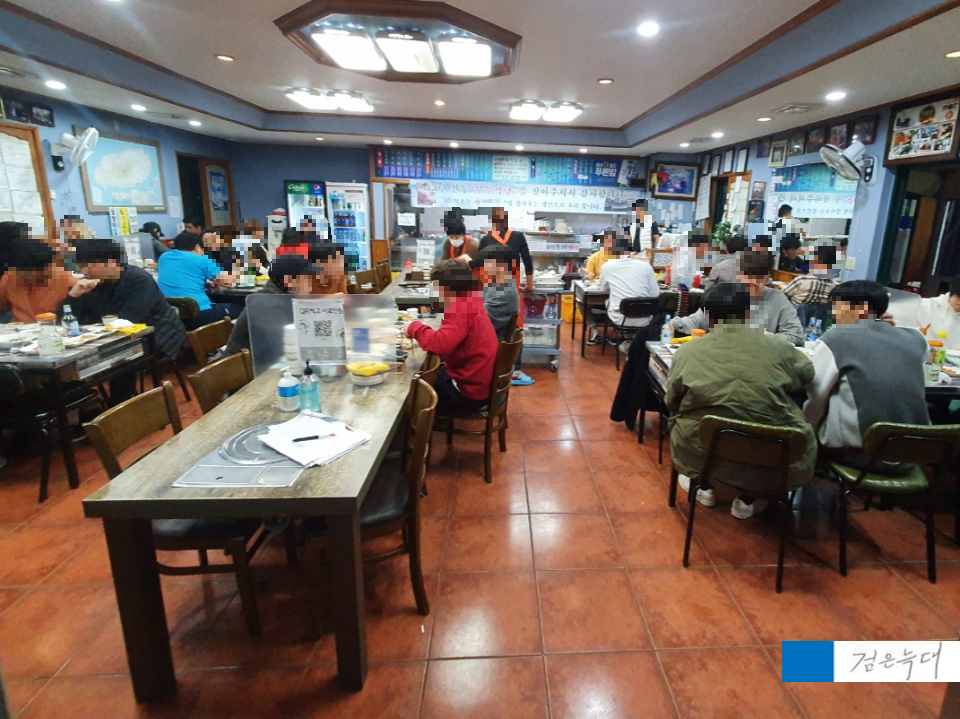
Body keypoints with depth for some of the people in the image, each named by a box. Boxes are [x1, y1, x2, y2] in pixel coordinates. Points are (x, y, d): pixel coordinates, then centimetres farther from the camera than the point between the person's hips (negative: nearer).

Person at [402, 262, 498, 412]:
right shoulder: (469, 302, 5)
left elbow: (440, 344, -40)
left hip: (470, 391, -9)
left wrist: (414, 327, -23)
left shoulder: (461, 309, -25)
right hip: (481, 382, 9)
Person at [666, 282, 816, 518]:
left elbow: (672, 404, 7)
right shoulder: (777, 348, -6)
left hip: (702, 455, 1)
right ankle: (748, 499, 26)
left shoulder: (686, 352, -7)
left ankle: (705, 486, 35)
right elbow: (807, 373, 17)